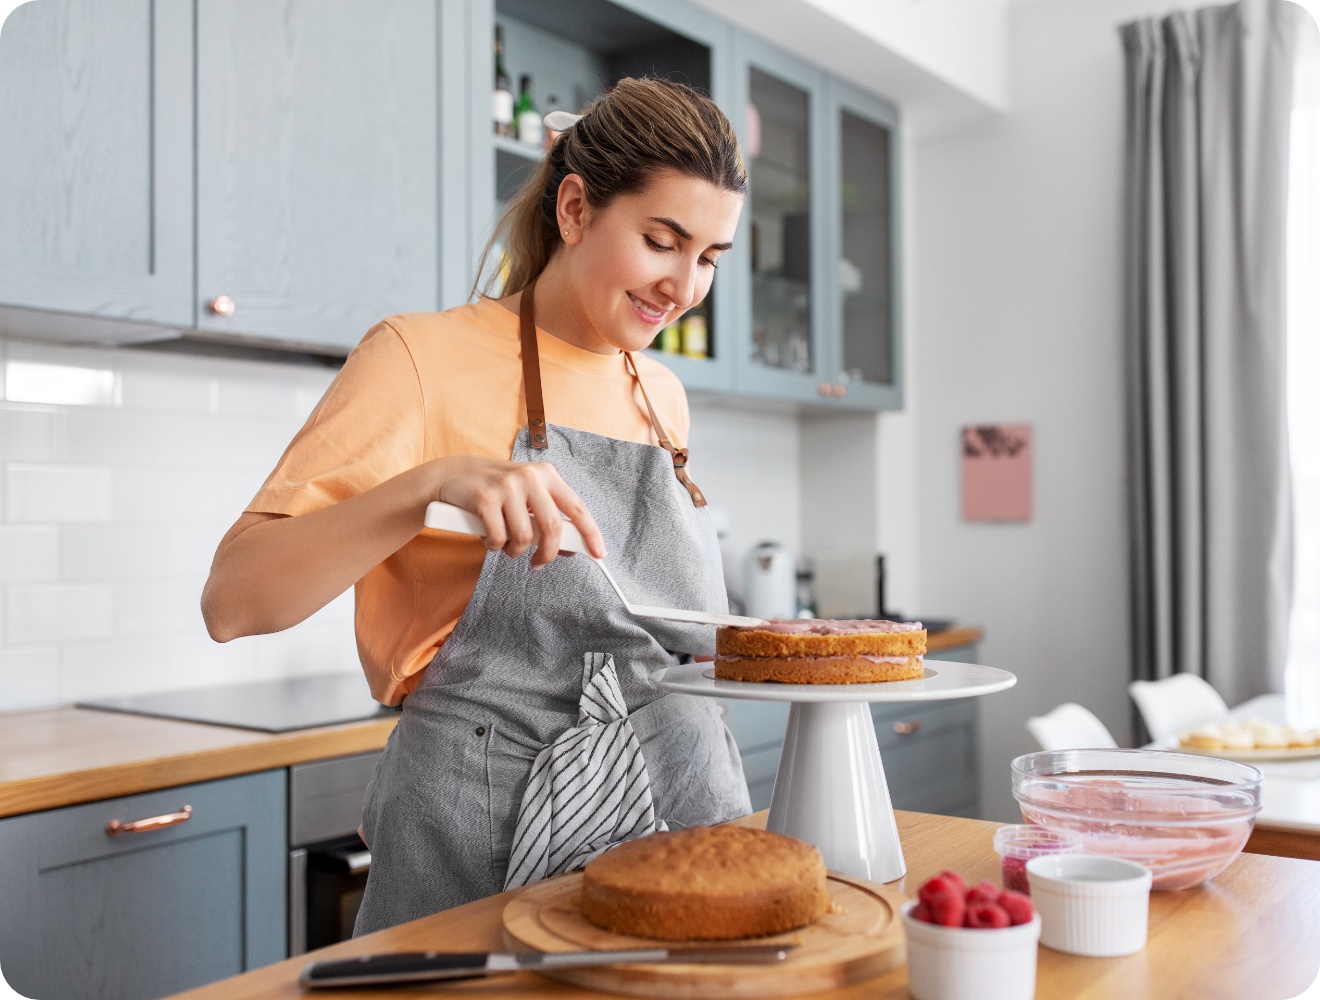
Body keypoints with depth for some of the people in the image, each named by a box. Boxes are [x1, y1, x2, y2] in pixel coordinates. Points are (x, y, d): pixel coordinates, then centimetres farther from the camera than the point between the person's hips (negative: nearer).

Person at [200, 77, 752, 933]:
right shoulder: (425, 357, -8)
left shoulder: (663, 396, 11)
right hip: (489, 844, -5)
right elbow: (232, 601, -17)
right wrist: (434, 482, -28)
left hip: (688, 807, 6)